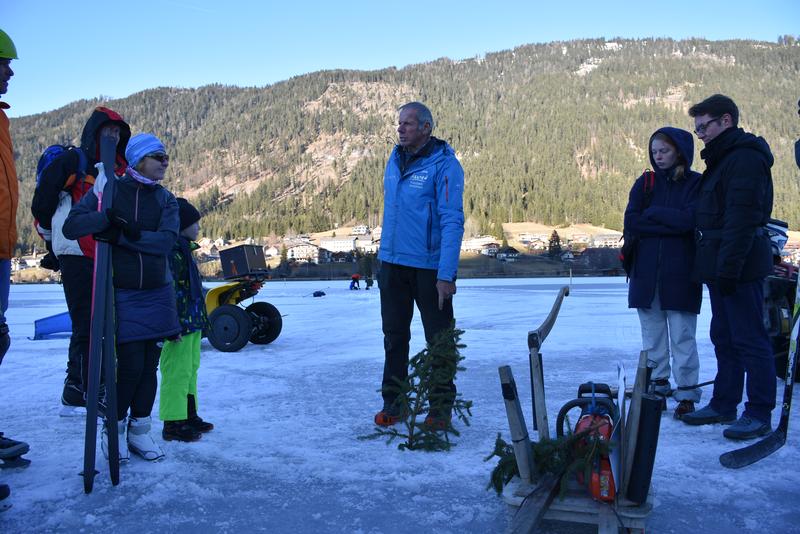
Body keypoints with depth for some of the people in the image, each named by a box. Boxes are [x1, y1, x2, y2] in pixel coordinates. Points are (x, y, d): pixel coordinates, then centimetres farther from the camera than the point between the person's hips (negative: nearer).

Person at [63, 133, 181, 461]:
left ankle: (139, 430, 21)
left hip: (157, 293, 3)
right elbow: (71, 227, -13)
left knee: (150, 365, 6)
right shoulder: (109, 190, -3)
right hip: (122, 293, -3)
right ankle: (114, 428, 16)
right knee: (130, 364, -6)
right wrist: (106, 218, -29)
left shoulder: (165, 199, 4)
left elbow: (167, 240, -13)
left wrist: (124, 235, -22)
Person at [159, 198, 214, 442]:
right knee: (177, 372, -5)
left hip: (192, 324, 11)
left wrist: (199, 319, 27)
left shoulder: (183, 249, 17)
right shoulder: (171, 251, -16)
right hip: (180, 325, -11)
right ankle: (173, 424, 3)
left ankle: (189, 416, 28)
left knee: (190, 370, 17)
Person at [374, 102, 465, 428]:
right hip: (392, 264, 6)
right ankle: (393, 401, 22)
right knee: (394, 335, 11)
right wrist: (384, 254, 13)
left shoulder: (443, 164, -11)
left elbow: (452, 221, -16)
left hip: (429, 267, -6)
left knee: (438, 338, 5)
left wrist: (447, 275, -21)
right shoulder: (394, 160, 10)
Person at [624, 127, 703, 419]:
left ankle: (687, 394, 3)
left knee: (682, 337, -3)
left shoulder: (695, 184, 2)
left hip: (681, 272, -3)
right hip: (646, 271, 3)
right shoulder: (645, 183, 11)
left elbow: (690, 219, -15)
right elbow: (631, 222, -3)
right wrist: (671, 223, -10)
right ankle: (657, 386, 19)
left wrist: (653, 213, -5)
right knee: (652, 335, 8)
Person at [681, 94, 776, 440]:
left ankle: (759, 414, 5)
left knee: (750, 340, -3)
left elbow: (742, 219, -22)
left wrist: (728, 269, -23)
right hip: (720, 268, 10)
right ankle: (723, 405, 23)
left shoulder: (745, 158, -14)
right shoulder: (722, 159, 19)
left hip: (740, 269, -10)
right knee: (724, 338, 14)